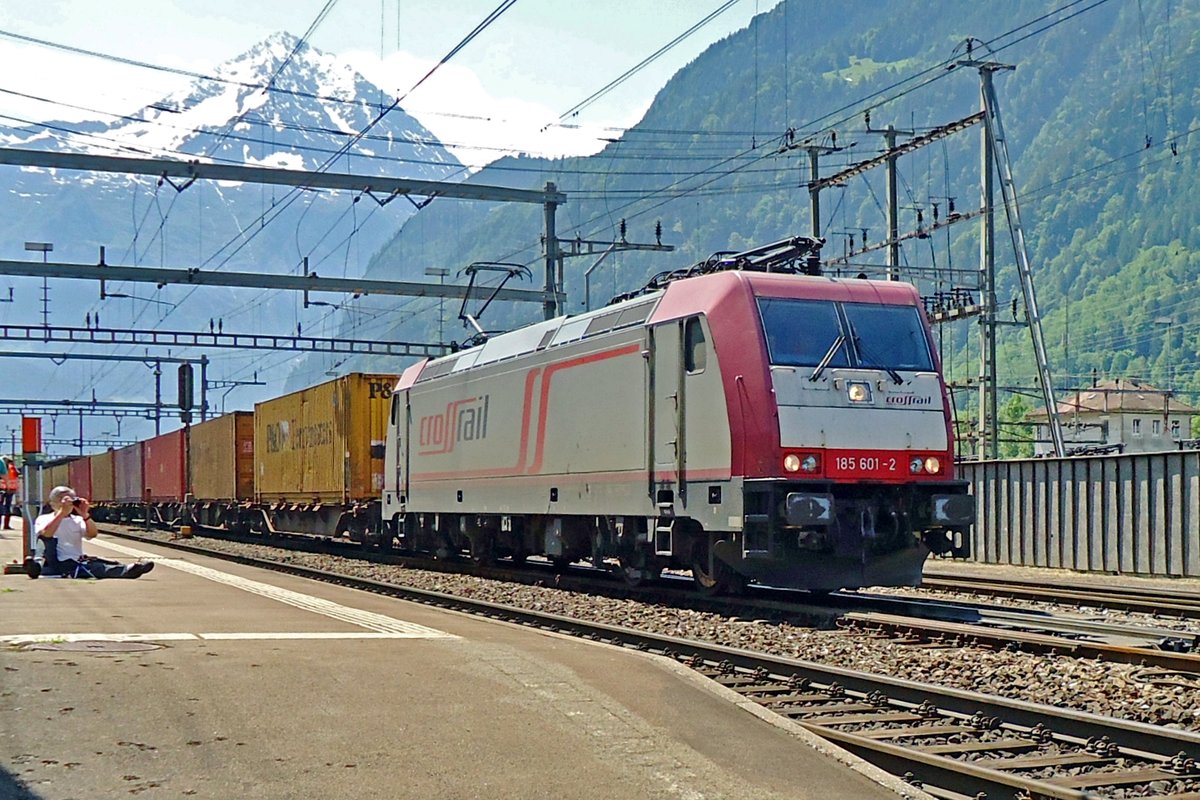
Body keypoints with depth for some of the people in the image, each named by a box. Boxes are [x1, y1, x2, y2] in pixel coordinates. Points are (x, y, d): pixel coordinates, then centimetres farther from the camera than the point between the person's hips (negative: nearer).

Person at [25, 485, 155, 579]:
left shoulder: (77, 520, 21)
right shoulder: (43, 519, 10)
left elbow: (92, 534, 3)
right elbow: (46, 534, -15)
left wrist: (85, 515, -10)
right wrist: (62, 512, -16)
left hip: (77, 561, 5)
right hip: (56, 564, -5)